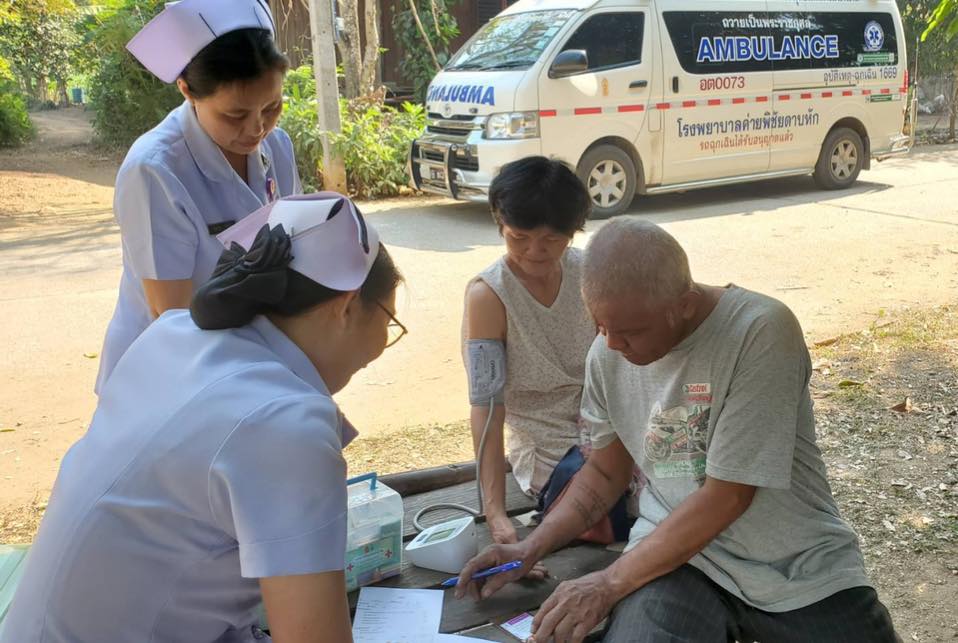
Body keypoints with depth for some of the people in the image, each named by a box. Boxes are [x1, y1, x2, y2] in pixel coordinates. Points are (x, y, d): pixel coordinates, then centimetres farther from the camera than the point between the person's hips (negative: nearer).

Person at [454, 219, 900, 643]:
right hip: (674, 551, 2)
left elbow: (727, 496, -19)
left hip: (801, 566, -2)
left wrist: (610, 584, -17)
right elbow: (605, 472, 13)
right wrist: (530, 550, 0)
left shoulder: (761, 331, -19)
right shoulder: (607, 353, -2)